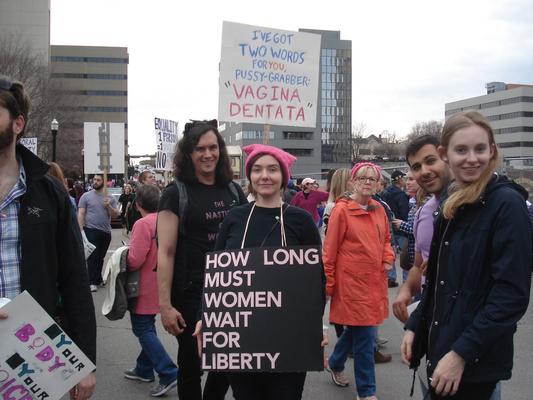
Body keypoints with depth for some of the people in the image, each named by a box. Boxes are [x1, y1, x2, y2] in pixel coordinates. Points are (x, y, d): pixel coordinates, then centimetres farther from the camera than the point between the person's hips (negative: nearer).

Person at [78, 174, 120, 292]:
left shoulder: (110, 198, 7)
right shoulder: (86, 196, 0)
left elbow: (116, 214, 4)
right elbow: (81, 214, -4)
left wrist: (109, 206, -14)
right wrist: (81, 230, -13)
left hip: (106, 232, 3)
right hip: (91, 230, -3)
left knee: (100, 257, 12)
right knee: (92, 256, -4)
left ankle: (97, 279, 24)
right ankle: (92, 282, 1)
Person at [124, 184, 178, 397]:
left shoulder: (143, 224, -21)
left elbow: (134, 260, -22)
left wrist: (122, 258, -3)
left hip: (146, 287, -8)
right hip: (160, 285, 8)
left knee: (142, 329, 0)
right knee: (148, 327, 20)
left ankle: (168, 374, -5)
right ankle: (144, 369, 31)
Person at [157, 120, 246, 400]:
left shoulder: (233, 191, 7)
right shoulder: (176, 193, -7)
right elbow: (165, 253, -10)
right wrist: (165, 305, -14)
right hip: (191, 294, -4)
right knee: (191, 364, 11)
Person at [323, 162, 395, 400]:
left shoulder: (379, 210, 7)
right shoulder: (341, 210, -11)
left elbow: (386, 239, 22)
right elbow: (330, 250, -9)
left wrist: (388, 258, 2)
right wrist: (327, 284, -10)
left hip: (374, 281, 7)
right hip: (352, 282, -7)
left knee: (357, 329, 19)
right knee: (364, 336, -2)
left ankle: (336, 364, 44)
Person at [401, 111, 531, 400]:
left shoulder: (507, 203, -15)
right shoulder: (453, 205, 8)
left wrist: (461, 353, -21)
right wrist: (414, 326, 9)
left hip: (474, 362, -7)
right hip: (440, 345, 7)